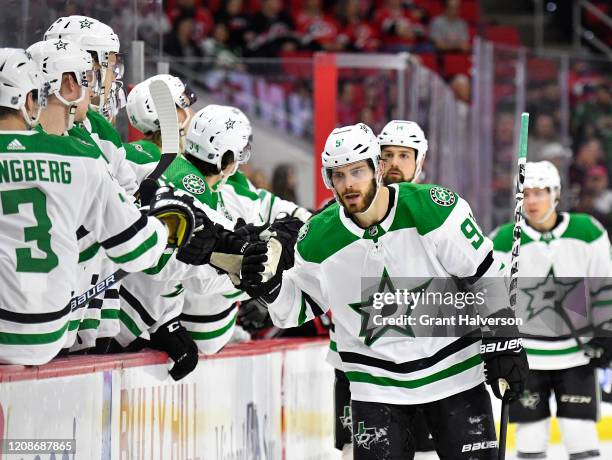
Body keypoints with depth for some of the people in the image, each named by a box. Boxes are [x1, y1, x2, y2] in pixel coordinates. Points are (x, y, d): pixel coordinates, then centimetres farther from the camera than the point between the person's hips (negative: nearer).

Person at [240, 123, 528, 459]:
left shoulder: (434, 209, -15)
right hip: (377, 382, 1)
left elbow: (484, 276, -8)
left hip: (452, 369, -1)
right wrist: (269, 285, -13)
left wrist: (503, 344, -9)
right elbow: (296, 310, 7)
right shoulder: (319, 239, -8)